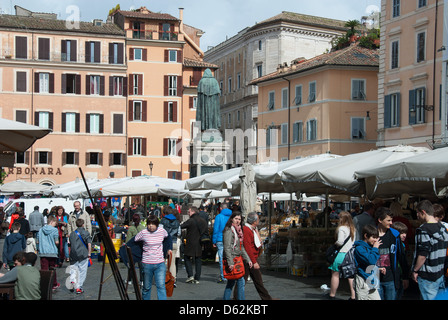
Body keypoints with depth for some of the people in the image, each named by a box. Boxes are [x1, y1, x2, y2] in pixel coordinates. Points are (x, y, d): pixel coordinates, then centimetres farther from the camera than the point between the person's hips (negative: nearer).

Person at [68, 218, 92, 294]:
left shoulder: (72, 234, 14)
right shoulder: (85, 233, 0)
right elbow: (89, 244, -9)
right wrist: (89, 254, -2)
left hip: (73, 255, 4)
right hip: (83, 255, -4)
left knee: (73, 269, 12)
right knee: (82, 271, 4)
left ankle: (72, 280, -15)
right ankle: (79, 287, 3)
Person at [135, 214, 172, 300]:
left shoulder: (162, 231, -1)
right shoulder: (143, 233, -8)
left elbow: (168, 237, 21)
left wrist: (169, 248, 26)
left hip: (160, 264, 1)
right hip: (147, 264, -1)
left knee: (161, 286, -8)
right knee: (146, 287, 10)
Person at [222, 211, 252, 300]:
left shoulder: (239, 231, 15)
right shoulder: (229, 230, -12)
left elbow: (241, 248, 21)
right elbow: (227, 248, -18)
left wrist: (248, 259, 15)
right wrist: (230, 263, -23)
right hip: (232, 260, -9)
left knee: (231, 283, 11)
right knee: (241, 282, -8)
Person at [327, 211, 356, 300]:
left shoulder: (341, 228, -13)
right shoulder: (353, 228, 8)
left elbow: (340, 241, -21)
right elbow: (355, 241, 13)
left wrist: (335, 243, -2)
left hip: (341, 253, -6)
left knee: (335, 274, 6)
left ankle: (332, 294, 13)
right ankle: (353, 295, 11)